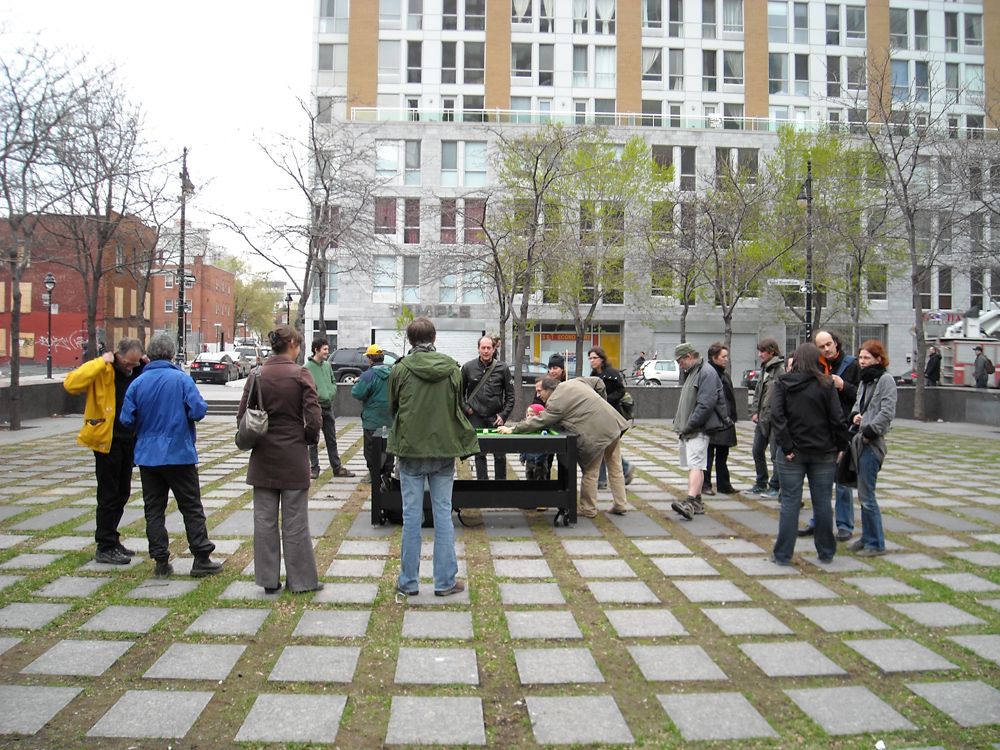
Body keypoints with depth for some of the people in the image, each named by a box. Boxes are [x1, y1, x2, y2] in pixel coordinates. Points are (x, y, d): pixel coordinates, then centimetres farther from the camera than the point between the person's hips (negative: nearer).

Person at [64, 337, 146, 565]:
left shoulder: (138, 371, 5)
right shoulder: (102, 372, -12)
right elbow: (71, 384, -25)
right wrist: (101, 363, -24)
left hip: (128, 440, 7)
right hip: (106, 440, -6)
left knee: (122, 493, 15)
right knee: (108, 495, 0)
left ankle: (111, 540, 29)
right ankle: (105, 548, 9)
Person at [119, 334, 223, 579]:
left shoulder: (137, 383, -2)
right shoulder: (182, 379, -10)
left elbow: (127, 419, -3)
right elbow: (198, 411, -16)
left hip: (147, 455, 3)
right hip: (179, 454, -3)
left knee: (154, 510, 11)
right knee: (192, 508, 6)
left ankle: (161, 563, 12)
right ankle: (201, 560, 7)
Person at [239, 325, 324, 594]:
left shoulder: (257, 375, 0)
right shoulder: (300, 374, -11)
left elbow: (242, 416, 1)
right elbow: (314, 418, -15)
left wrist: (254, 438, 15)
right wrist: (310, 438, 3)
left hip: (263, 457, 3)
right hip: (293, 457, -3)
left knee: (265, 520, 12)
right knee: (295, 521, 7)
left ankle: (268, 579, 19)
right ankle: (301, 580, 15)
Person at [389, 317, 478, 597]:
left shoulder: (400, 369, -7)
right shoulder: (452, 368, -3)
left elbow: (392, 408, 6)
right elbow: (460, 408, 4)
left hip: (410, 449, -1)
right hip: (444, 449, 1)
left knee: (411, 516, 7)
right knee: (443, 514, 8)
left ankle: (408, 581, 15)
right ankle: (445, 581, 14)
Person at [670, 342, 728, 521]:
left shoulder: (707, 373, -11)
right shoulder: (691, 374, 20)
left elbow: (706, 404, -20)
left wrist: (689, 426, -19)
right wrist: (679, 424, 11)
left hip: (698, 430, -10)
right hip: (687, 431, 10)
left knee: (695, 466, -16)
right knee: (693, 466, 13)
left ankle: (690, 503, -25)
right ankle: (697, 502, 20)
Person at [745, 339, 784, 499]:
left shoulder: (780, 370, -14)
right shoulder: (763, 369, 13)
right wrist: (754, 411, 9)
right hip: (762, 419, 9)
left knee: (776, 454, 0)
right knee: (757, 451, 14)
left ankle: (774, 487, 10)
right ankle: (761, 484, 26)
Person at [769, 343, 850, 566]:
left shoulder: (783, 383, -3)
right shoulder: (826, 384, -5)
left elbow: (777, 416, -11)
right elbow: (836, 419, -7)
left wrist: (786, 446, -10)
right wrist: (840, 446, 4)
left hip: (792, 453, 0)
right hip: (823, 453, 0)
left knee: (790, 501, 4)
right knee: (822, 502, 10)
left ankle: (783, 554, 7)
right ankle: (826, 552, 21)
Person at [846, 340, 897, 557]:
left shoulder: (885, 380, -8)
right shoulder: (865, 380, 17)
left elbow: (887, 412, -15)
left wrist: (869, 430, -15)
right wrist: (855, 415, 3)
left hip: (872, 442, -8)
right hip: (860, 441, 8)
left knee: (866, 495, -6)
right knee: (863, 494, 14)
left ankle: (876, 543, 4)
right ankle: (867, 537, 23)